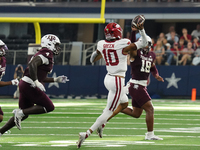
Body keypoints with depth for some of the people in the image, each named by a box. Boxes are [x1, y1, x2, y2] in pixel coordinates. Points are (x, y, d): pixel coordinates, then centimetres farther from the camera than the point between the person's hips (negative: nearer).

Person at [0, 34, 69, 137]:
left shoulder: (44, 54, 23)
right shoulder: (47, 54, -9)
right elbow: (33, 64, -26)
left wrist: (56, 80, 28)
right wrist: (36, 82, -28)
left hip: (24, 84, 10)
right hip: (29, 85, -10)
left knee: (24, 114, 17)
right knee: (49, 107, -4)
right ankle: (20, 112, -10)